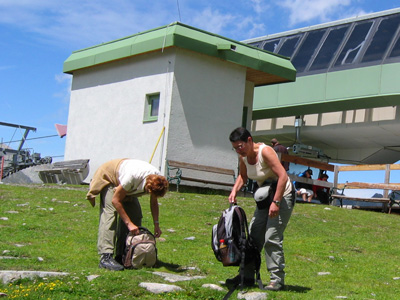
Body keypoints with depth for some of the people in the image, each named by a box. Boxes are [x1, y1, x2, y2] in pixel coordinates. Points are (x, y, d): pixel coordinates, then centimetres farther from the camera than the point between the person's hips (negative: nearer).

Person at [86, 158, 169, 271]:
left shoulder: (157, 180, -23)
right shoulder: (132, 177, -43)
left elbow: (154, 202, -5)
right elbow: (115, 200, -31)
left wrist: (156, 224, -13)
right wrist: (129, 223, -33)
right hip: (108, 177, -7)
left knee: (136, 215, -6)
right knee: (110, 214, -24)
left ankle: (122, 255, -1)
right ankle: (105, 257, -31)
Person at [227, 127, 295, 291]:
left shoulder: (265, 151, -25)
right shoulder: (243, 156, -2)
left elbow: (283, 176, -31)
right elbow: (243, 176, 17)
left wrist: (276, 202, -33)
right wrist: (234, 191, -2)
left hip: (283, 195, -8)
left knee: (272, 237, -15)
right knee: (254, 235, 8)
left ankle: (277, 279, -8)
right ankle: (247, 276, 16)